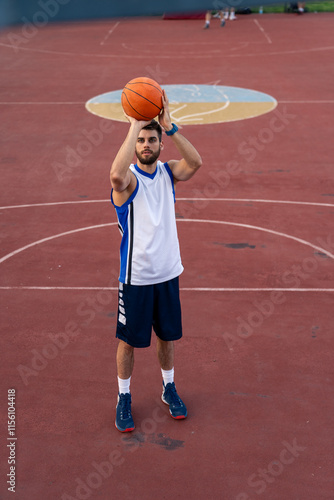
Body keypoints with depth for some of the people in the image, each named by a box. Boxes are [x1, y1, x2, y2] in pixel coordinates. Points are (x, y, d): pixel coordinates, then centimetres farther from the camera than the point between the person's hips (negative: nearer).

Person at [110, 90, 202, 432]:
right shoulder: (128, 178, -13)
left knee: (167, 336, 18)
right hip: (135, 277, -4)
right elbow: (116, 175, -39)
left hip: (168, 273, 4)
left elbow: (195, 162, -20)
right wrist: (134, 126, -35)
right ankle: (124, 398, 28)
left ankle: (168, 388, 39)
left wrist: (168, 125, -28)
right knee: (128, 340, 9)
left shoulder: (168, 172, 1)